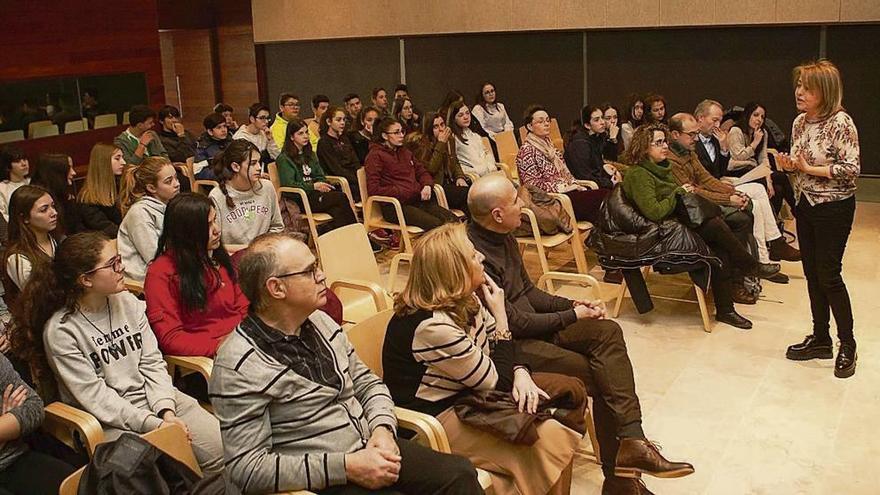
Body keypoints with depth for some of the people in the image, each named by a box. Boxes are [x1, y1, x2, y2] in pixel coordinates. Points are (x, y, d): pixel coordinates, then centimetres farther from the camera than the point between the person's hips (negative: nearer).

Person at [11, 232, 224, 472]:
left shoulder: (128, 302, 4)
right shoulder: (60, 331, -12)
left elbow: (152, 363, 4)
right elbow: (95, 397, -14)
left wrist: (166, 412, -11)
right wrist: (154, 424, -19)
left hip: (156, 399, 5)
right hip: (110, 421, -5)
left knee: (223, 446, -11)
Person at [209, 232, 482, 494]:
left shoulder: (320, 322, 5)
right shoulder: (239, 366, -17)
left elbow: (367, 383, 14)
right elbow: (248, 468, -18)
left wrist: (383, 428, -7)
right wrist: (346, 467, -20)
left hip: (371, 447, 7)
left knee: (460, 472, -10)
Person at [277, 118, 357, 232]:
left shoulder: (311, 154, 25)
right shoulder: (284, 158, 1)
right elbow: (288, 184, -8)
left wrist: (322, 185, -3)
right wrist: (313, 186, -14)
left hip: (316, 194, 6)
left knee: (338, 212, -30)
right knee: (341, 197, -27)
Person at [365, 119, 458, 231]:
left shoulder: (404, 151, 24)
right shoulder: (375, 156, 0)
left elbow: (422, 171, 29)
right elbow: (373, 189, -9)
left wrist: (427, 186, 2)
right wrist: (409, 193, -13)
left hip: (417, 200, 7)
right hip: (394, 206, -7)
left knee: (453, 219, -18)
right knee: (436, 224, -30)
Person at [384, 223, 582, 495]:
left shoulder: (464, 301, -4)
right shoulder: (433, 325, -30)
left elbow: (503, 350, 8)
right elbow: (497, 381, -21)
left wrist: (521, 375, -14)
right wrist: (500, 315, -17)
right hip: (436, 417, -9)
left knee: (572, 390, 5)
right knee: (549, 438, -24)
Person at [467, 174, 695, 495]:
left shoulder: (502, 237, 7)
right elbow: (513, 322, -20)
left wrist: (570, 304, 3)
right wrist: (572, 317, -8)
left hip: (528, 325, 9)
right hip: (509, 344, -9)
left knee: (607, 332, -14)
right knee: (601, 375, -16)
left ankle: (630, 442, -20)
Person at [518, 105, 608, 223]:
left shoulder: (548, 144, 19)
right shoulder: (527, 150, -8)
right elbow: (533, 184, -15)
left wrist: (574, 185, 2)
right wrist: (563, 187, -15)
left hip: (567, 190, 8)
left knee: (605, 193, -16)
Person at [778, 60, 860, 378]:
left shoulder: (840, 122, -16)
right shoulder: (800, 122, 6)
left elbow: (852, 169, -19)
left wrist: (811, 169, -21)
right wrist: (790, 165, -4)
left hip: (834, 208, -7)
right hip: (805, 205, 7)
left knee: (829, 275, -3)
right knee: (812, 273, 11)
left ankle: (847, 346, 12)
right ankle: (820, 339, 24)